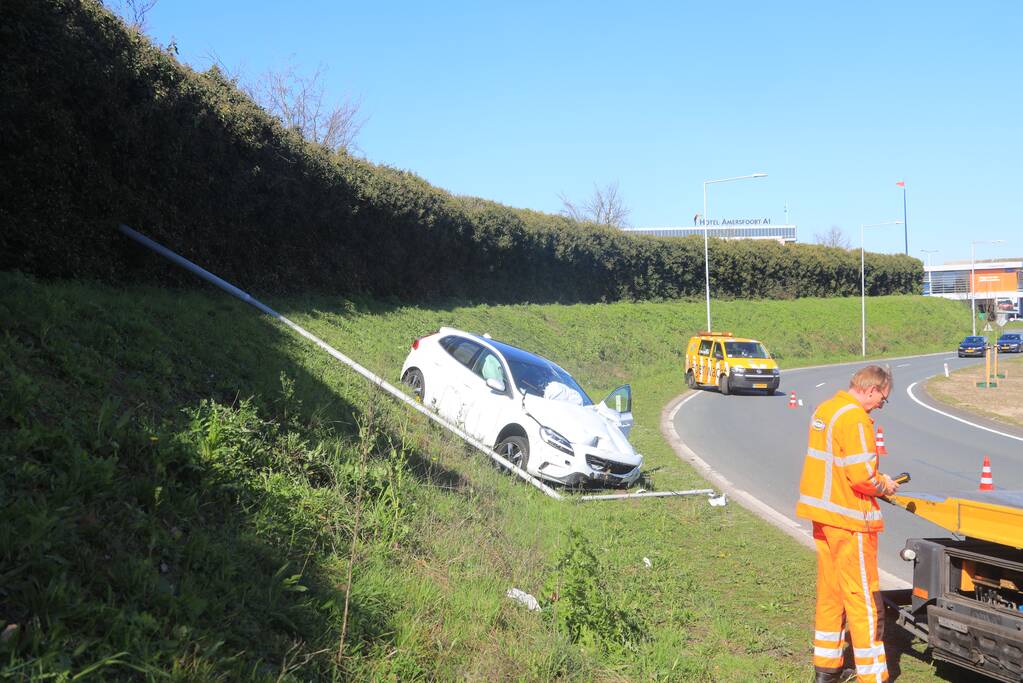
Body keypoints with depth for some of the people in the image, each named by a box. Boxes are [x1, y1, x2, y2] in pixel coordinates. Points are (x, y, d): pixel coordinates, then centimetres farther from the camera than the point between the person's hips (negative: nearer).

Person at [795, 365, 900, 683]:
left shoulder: (824, 409, 10)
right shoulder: (855, 419, -19)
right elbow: (862, 475, -24)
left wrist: (876, 477, 12)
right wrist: (883, 486, -4)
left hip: (823, 514, 9)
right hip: (850, 520, -9)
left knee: (830, 593, 17)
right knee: (864, 599, 0)